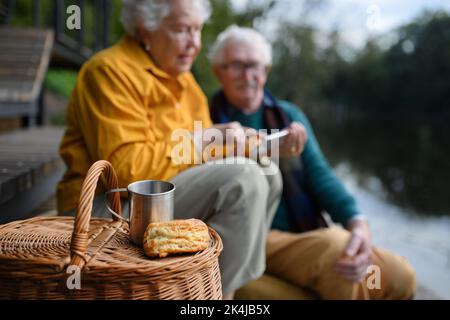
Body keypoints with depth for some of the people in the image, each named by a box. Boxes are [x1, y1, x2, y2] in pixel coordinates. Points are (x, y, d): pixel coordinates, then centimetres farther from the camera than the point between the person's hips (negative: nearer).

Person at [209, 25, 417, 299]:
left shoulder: (290, 115, 13)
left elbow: (319, 174, 0)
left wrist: (358, 223, -17)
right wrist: (272, 155, -22)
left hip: (306, 235, 5)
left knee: (400, 276, -14)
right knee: (335, 246, -31)